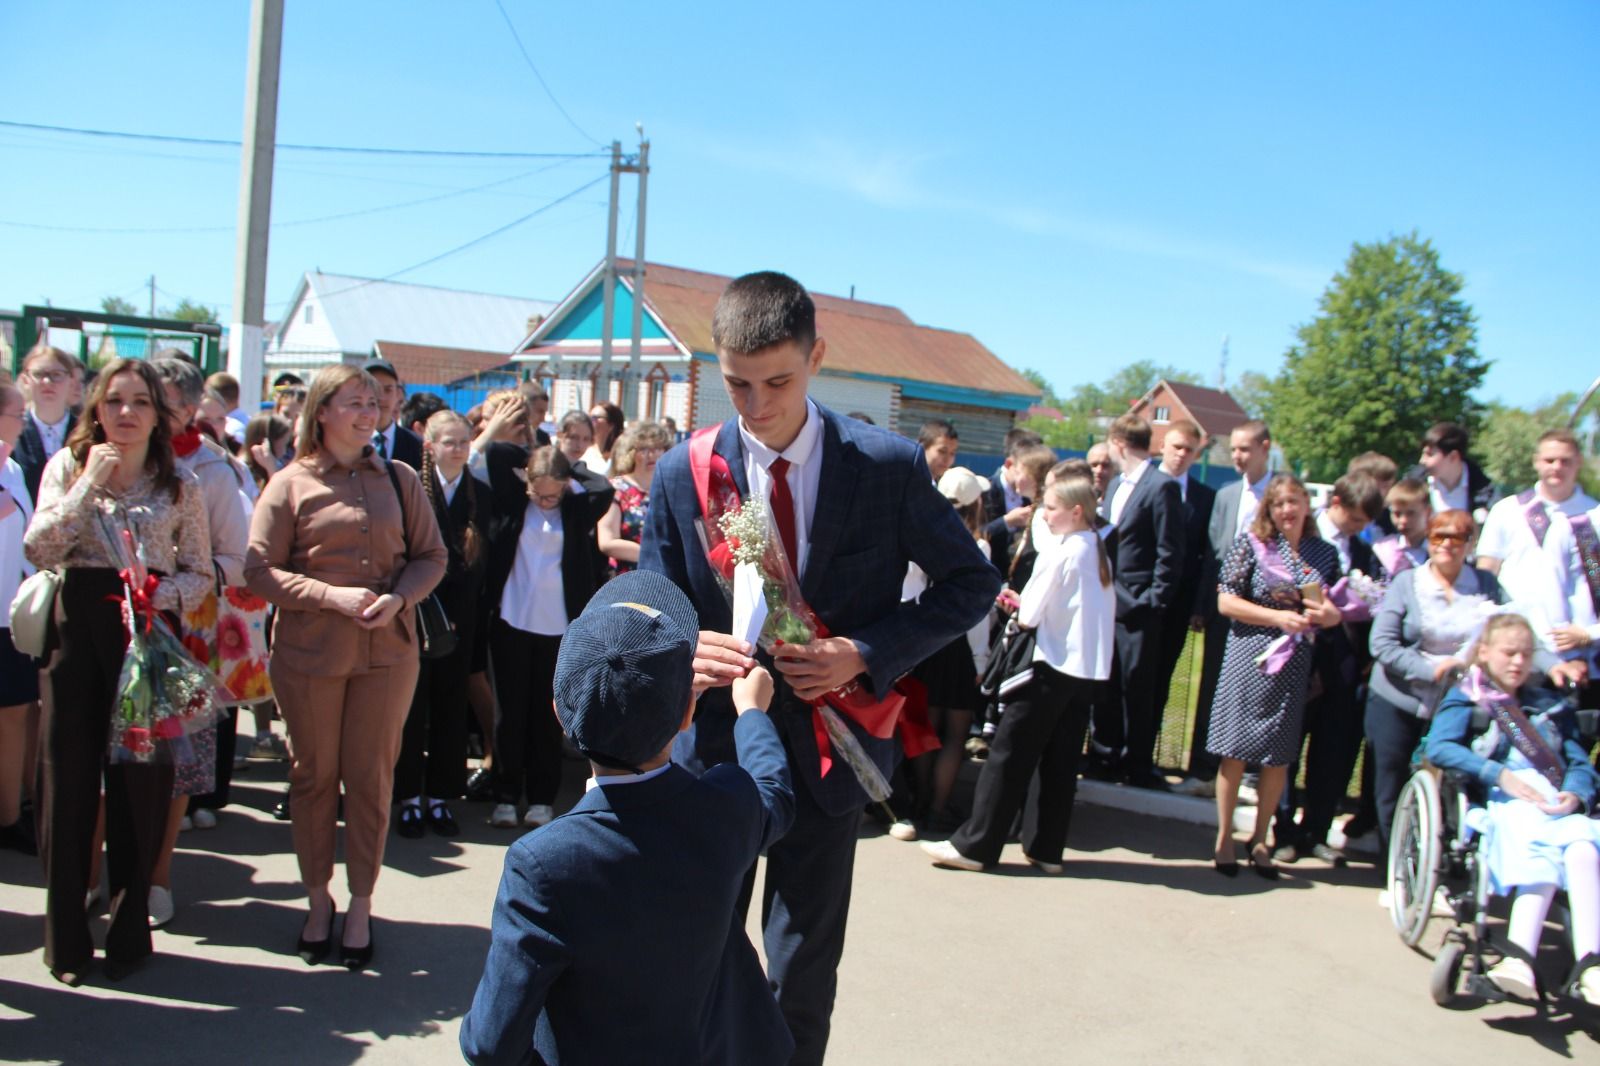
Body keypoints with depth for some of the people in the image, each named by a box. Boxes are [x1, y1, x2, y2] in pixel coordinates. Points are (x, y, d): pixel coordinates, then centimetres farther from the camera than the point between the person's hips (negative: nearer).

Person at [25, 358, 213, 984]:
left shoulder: (180, 485, 6)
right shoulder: (68, 466, 5)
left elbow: (201, 573, 6)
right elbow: (38, 548, -8)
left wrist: (163, 594, -13)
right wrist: (89, 482, -12)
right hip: (76, 631, 0)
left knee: (140, 781, 3)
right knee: (69, 779, 3)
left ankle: (129, 932, 18)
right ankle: (65, 938, 16)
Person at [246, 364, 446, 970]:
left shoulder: (398, 479, 6)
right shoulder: (291, 484, -1)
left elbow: (431, 556, 7)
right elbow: (259, 570, -5)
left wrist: (399, 597, -12)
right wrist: (331, 596, -16)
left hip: (387, 650, 1)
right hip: (309, 652, -1)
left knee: (371, 778, 7)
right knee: (314, 776, 10)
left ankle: (361, 905, 21)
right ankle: (318, 899, 27)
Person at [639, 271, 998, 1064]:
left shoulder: (890, 466, -11)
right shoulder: (682, 473, -7)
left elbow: (971, 582, -2)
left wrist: (866, 654, -16)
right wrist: (681, 653, -25)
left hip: (827, 747, -1)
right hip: (716, 740, 2)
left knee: (803, 973, 12)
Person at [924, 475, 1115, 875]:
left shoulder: (1058, 555, -13)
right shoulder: (1100, 555, 9)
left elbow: (1029, 616, -12)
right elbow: (1107, 613, 14)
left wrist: (1018, 606, 11)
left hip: (1051, 666, -7)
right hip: (1089, 669, 7)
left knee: (1010, 755, -2)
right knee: (1060, 763, 11)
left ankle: (973, 845, 2)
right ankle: (1046, 848, 16)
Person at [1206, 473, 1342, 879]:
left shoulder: (1325, 554, 8)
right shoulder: (1251, 544, -3)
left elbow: (1334, 609, 15)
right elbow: (1226, 602, -6)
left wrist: (1331, 615, -8)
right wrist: (1277, 617, -14)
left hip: (1295, 662, 3)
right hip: (1250, 656, -3)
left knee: (1279, 756, 7)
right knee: (1235, 750, 0)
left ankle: (1260, 839, 20)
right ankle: (1224, 837, 13)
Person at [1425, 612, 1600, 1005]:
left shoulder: (1550, 706, 32)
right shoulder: (1466, 698, 19)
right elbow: (1438, 747, 0)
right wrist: (1499, 775, -12)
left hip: (1556, 806, 3)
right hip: (1501, 804, -3)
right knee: (1541, 852, -37)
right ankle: (1521, 960, -54)